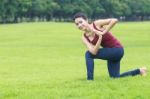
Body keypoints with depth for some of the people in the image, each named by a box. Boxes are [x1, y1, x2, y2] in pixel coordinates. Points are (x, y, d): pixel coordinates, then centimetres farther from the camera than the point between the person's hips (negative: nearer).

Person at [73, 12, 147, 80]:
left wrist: (103, 32, -24)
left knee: (88, 54, -18)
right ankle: (139, 71, 35)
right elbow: (94, 52, -16)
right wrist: (100, 38, -27)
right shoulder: (84, 37, -1)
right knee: (115, 77, 17)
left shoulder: (97, 24, -16)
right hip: (110, 53, 8)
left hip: (117, 49, -8)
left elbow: (114, 20, -28)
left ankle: (90, 79, -13)